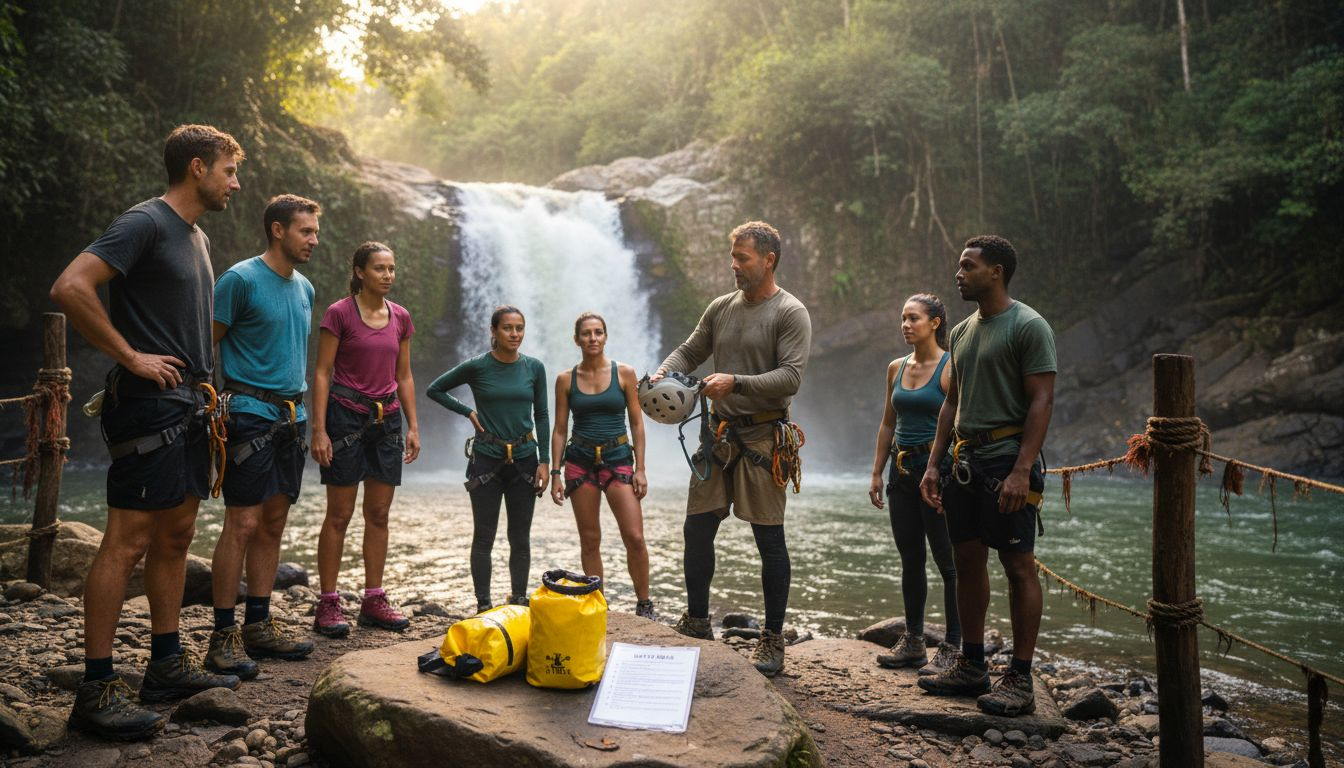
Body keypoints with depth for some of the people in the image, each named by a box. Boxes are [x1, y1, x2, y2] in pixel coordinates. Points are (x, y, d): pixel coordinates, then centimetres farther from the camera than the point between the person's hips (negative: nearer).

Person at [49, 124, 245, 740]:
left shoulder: (197, 238, 19)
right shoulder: (145, 223, -10)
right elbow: (69, 288, -22)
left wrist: (205, 386, 15)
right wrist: (131, 356, -17)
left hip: (189, 404, 10)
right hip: (150, 404, -9)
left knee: (175, 535, 12)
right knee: (127, 541, -8)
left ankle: (167, 664, 22)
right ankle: (96, 688, -2)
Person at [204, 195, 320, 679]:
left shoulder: (305, 289, 15)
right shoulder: (241, 279, -7)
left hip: (292, 416, 7)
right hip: (250, 414, -7)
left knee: (274, 522, 9)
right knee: (243, 523, -8)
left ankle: (259, 624, 17)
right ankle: (224, 634, 0)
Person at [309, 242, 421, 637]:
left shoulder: (400, 317, 9)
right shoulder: (339, 313, -6)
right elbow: (322, 373, -7)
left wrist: (413, 426, 8)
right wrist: (319, 430, -13)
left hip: (387, 419, 5)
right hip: (347, 416, -5)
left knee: (379, 514, 8)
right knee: (339, 515, -1)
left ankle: (374, 600, 16)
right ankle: (328, 604, 7)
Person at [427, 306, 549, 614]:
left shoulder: (534, 367, 1)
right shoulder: (476, 366, -6)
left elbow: (541, 415, 6)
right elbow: (435, 390, 6)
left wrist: (544, 461, 0)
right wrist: (467, 411, -5)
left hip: (524, 460, 2)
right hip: (487, 459, -2)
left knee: (520, 539, 8)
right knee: (484, 537, 3)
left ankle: (519, 601, 19)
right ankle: (483, 605, 13)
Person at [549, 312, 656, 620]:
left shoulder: (624, 373, 1)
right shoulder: (566, 379, 4)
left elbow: (637, 424, 2)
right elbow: (559, 429, 7)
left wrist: (640, 469, -4)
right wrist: (556, 473, 1)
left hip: (618, 458, -1)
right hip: (581, 459, 1)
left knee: (635, 537, -9)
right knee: (590, 540, 6)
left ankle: (644, 605, 6)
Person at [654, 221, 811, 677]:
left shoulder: (790, 313, -7)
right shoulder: (721, 308, 12)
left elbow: (790, 377, -16)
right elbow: (689, 352, 17)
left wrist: (736, 382, -27)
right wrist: (664, 373, -4)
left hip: (762, 437, -6)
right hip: (718, 433, 6)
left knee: (769, 540, 0)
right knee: (697, 529, 7)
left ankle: (773, 640, 11)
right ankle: (696, 625, 22)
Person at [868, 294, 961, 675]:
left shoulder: (951, 369, -8)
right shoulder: (896, 368, 11)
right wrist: (876, 473, 12)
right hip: (902, 471, 7)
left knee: (949, 564, 0)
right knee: (910, 561, 12)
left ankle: (951, 649, 8)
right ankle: (912, 643, 22)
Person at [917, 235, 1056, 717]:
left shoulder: (1028, 326, -8)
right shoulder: (962, 332, 17)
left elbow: (1042, 401, -14)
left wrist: (1021, 470, -21)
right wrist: (934, 464, 13)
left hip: (1008, 460, -8)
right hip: (965, 460, 8)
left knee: (1018, 565, -3)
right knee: (967, 560, 11)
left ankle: (1020, 680, 4)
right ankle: (971, 666, 23)